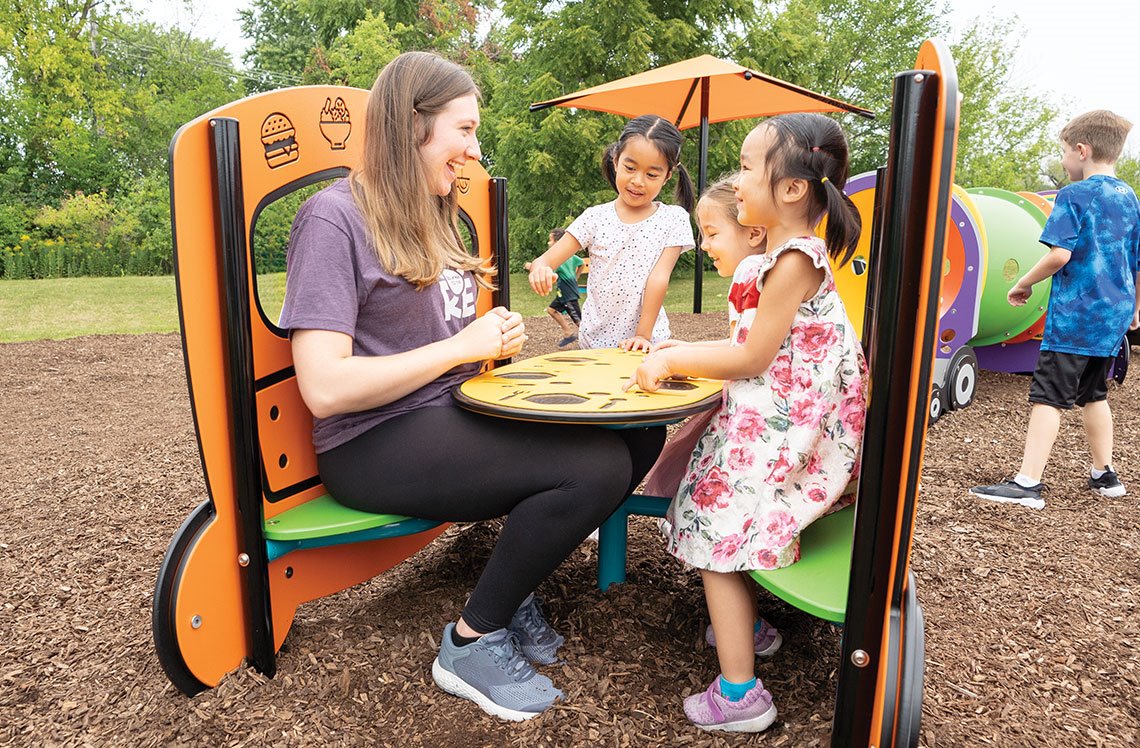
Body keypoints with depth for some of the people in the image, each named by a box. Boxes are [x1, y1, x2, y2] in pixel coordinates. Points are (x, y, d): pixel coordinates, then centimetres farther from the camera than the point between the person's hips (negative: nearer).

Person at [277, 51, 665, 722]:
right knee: (597, 466, -25)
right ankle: (473, 642, -3)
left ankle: (519, 586, 10)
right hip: (378, 444, -8)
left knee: (639, 433, -7)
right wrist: (462, 346, -15)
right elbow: (324, 389, -21)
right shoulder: (335, 217, -11)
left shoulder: (437, 218, 15)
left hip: (457, 415, 8)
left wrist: (496, 338, 1)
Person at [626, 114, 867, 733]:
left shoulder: (794, 260, -19)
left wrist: (672, 362, -11)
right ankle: (748, 627, 38)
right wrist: (684, 353, 8)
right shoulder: (784, 254, 12)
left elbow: (752, 358, -20)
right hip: (769, 422, 10)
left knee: (717, 532, -6)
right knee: (733, 528, 21)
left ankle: (739, 694, 2)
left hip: (782, 429, -10)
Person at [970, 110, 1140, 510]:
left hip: (1074, 315, -8)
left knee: (1048, 395, -9)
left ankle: (1027, 483, -11)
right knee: (1093, 393, 20)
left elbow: (1060, 253, -21)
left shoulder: (1073, 196, -9)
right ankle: (1104, 474, 29)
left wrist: (1025, 283, -6)